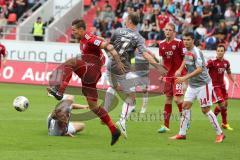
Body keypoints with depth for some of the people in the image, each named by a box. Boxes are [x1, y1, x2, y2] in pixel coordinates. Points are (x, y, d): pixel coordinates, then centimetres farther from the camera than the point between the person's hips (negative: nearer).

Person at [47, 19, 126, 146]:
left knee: (69, 63, -27)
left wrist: (118, 62, -27)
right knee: (93, 106, 10)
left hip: (92, 72, -10)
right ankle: (114, 131, 14)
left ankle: (59, 91, -39)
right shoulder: (82, 40, 17)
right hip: (88, 77, 10)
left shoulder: (90, 39, -12)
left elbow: (109, 47, -20)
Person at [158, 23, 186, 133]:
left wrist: (180, 70, -18)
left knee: (177, 99, -13)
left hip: (178, 75, -5)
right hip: (168, 75, 5)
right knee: (167, 99, 6)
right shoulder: (162, 44, 8)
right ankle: (166, 126, 9)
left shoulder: (178, 43, -8)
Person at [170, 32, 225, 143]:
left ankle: (220, 134, 5)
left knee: (205, 110, -6)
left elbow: (199, 69, -29)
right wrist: (180, 69, 10)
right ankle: (182, 134, 5)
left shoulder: (196, 52, -20)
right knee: (185, 106, 0)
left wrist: (185, 78, -34)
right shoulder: (187, 51, 5)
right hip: (192, 85, 8)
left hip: (203, 84, -8)